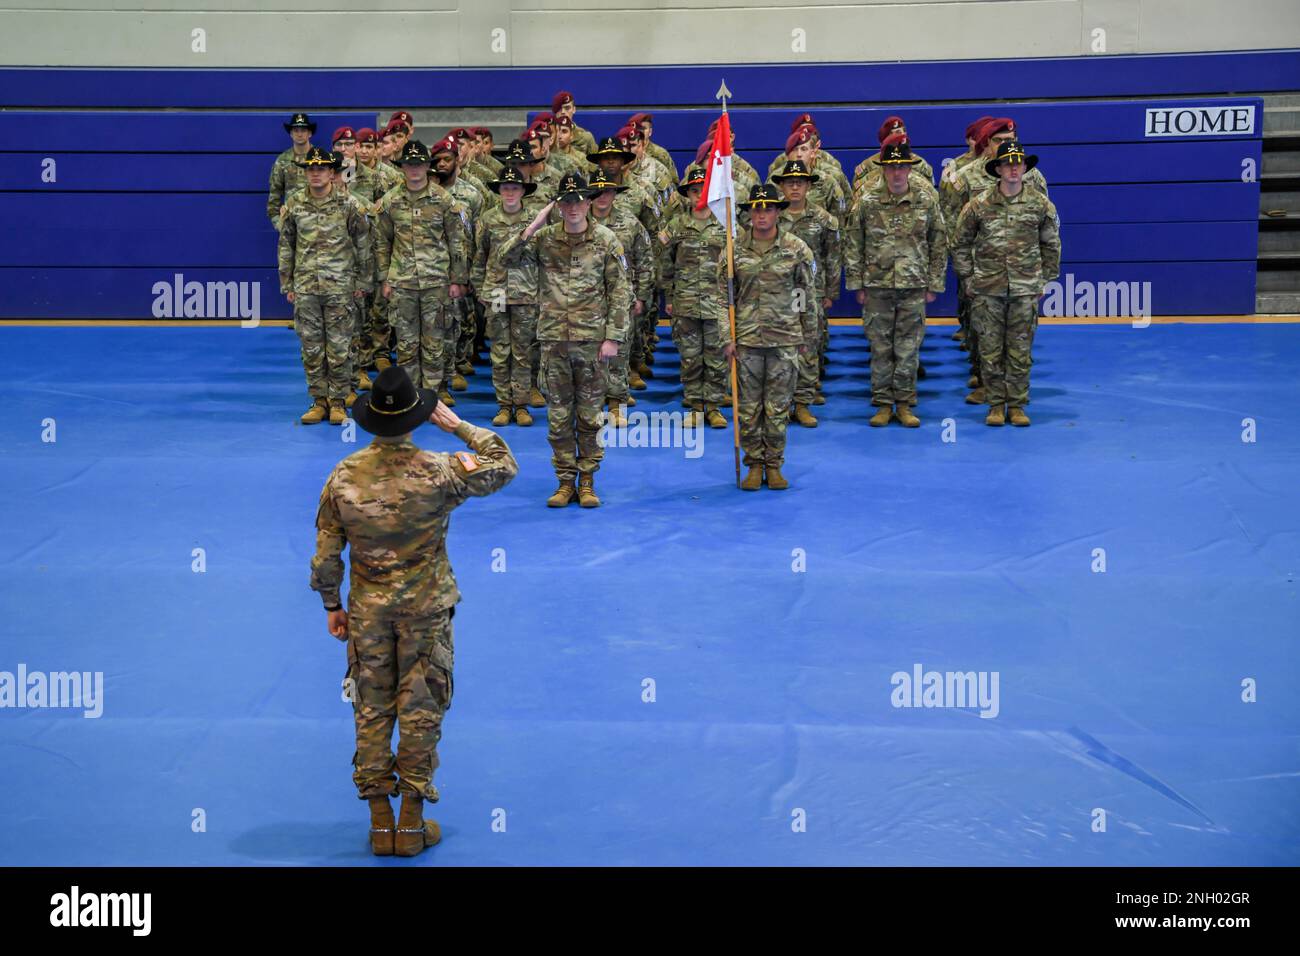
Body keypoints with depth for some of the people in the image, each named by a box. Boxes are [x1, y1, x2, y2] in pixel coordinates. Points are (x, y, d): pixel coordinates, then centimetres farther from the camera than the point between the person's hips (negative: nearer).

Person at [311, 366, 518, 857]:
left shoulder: (343, 476, -9)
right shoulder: (439, 472, -16)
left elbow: (325, 555, -3)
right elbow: (505, 466, 0)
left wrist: (332, 606, 10)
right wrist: (458, 425, 4)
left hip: (367, 610, 2)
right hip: (426, 609, -2)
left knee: (372, 711, 12)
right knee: (421, 710, 8)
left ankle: (380, 822, 17)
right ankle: (412, 824, 13)